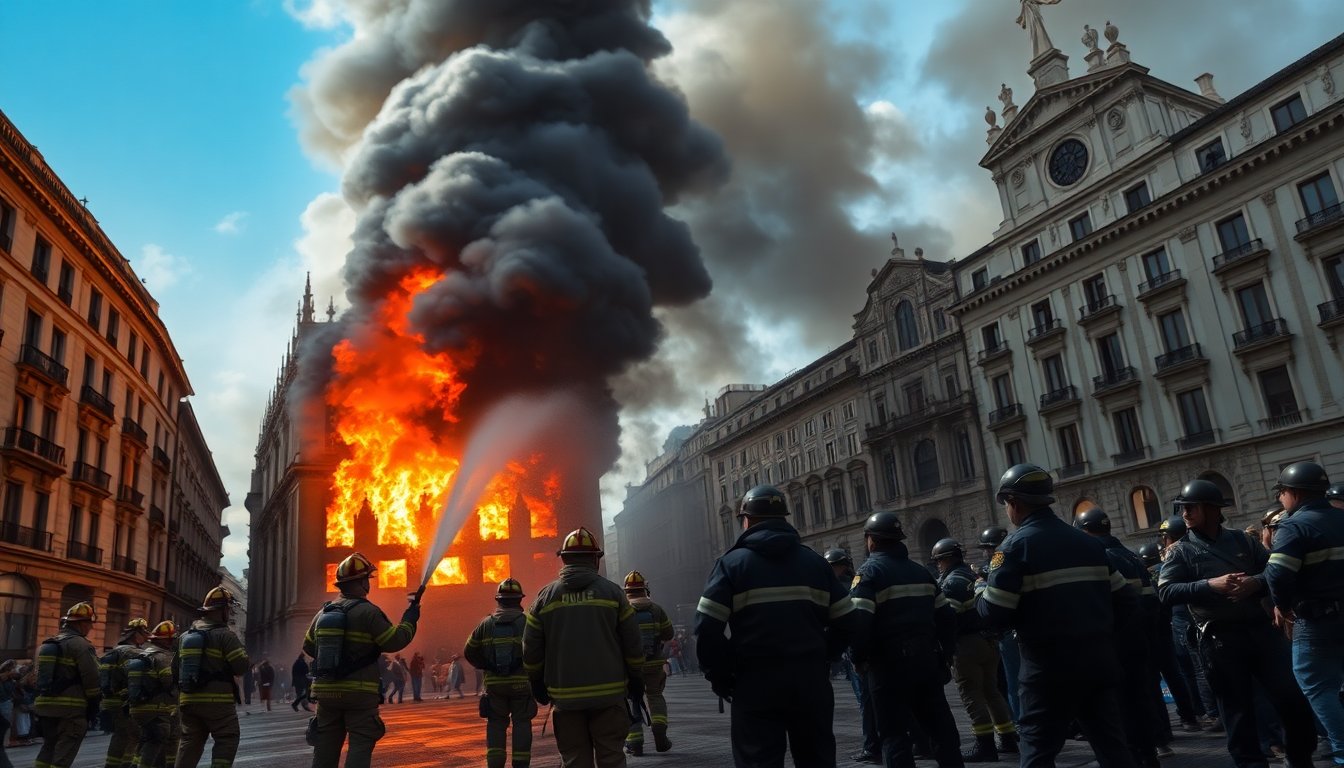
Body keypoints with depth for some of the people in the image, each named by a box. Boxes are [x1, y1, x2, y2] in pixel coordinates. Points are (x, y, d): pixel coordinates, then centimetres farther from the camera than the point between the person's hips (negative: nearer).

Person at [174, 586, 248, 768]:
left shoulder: (184, 636, 12)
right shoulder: (225, 635, -11)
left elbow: (175, 670, 17)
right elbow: (241, 667, -14)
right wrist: (241, 650, 4)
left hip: (188, 700, 7)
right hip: (217, 700, -7)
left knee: (190, 742, 14)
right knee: (227, 740, -1)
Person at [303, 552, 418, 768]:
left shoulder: (323, 613, 8)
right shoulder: (367, 611, -12)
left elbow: (308, 647, 18)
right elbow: (394, 642, -12)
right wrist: (409, 620, 3)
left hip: (326, 692, 6)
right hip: (359, 693, -6)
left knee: (325, 748, 12)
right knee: (360, 746, -2)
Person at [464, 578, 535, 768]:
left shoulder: (486, 623, 3)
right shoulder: (527, 621, -6)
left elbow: (469, 652, 8)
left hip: (494, 683, 2)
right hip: (522, 683, -2)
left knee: (496, 723, 11)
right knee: (521, 722, 6)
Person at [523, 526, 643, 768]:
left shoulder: (545, 596, 2)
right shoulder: (612, 592, -1)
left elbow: (531, 650, 5)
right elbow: (633, 644, 1)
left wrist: (537, 683, 18)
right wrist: (635, 677, 14)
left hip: (566, 696, 1)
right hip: (609, 693, -1)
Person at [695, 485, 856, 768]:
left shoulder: (732, 563, -2)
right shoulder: (815, 562, 10)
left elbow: (708, 628, -11)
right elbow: (845, 621, 7)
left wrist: (718, 676, 1)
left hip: (756, 681, -3)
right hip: (810, 678, 4)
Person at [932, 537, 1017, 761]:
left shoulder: (952, 581, -13)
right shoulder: (973, 575, 16)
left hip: (967, 643, -9)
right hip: (988, 640, 9)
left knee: (971, 694, -3)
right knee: (991, 690, 17)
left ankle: (986, 745, -4)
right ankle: (1008, 738, 22)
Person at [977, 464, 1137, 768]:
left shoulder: (1016, 545, -11)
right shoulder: (1088, 542, 9)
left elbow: (995, 615, -16)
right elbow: (1126, 601, 8)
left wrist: (980, 593, 4)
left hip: (1051, 666, -6)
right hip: (1098, 660, 6)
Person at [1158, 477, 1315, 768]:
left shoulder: (1241, 539, 10)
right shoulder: (1181, 550, 1)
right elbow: (1165, 591, -9)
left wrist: (1256, 582, -13)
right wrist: (1210, 585, -19)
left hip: (1259, 628, 3)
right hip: (1218, 638, -3)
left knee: (1292, 698, 6)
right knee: (1237, 708, 5)